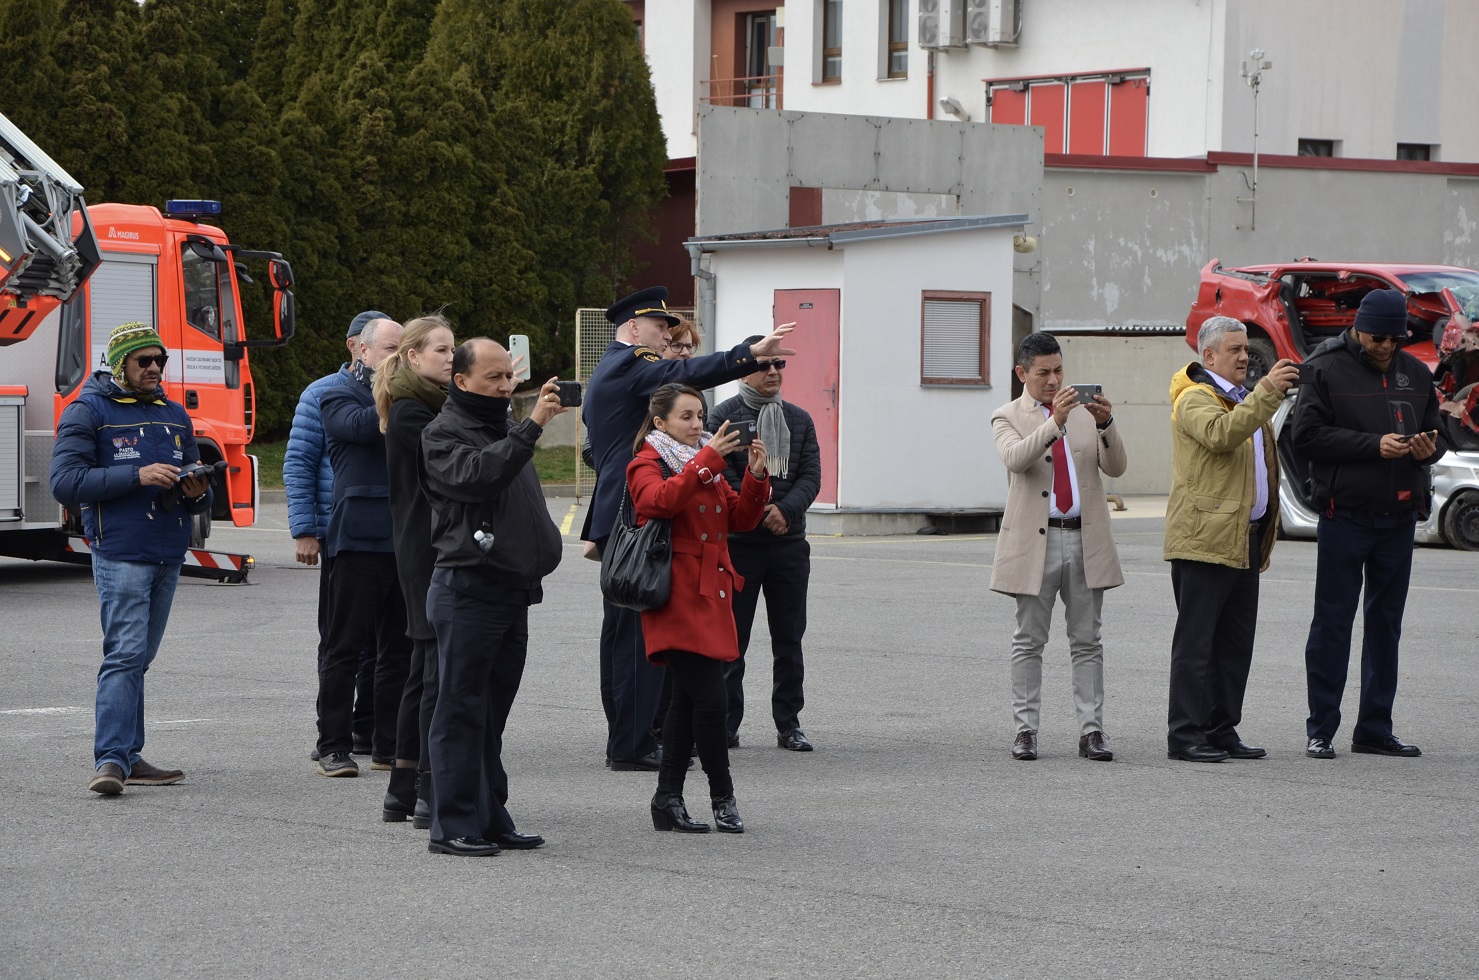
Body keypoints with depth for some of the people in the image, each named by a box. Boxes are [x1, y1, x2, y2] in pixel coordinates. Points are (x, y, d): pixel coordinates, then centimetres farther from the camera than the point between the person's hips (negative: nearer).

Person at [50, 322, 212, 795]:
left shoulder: (174, 416, 18)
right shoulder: (88, 412, -2)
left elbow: (193, 484, 24)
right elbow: (66, 481, -13)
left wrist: (197, 493, -2)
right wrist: (137, 477, -19)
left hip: (168, 556, 6)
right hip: (120, 554, -6)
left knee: (138, 658, 10)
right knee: (125, 653, -15)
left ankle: (127, 756, 14)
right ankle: (111, 760, -19)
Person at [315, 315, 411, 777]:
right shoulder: (340, 397, 3)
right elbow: (361, 426, -18)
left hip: (407, 542, 6)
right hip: (359, 541, -6)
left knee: (399, 648, 7)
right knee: (345, 647, -2)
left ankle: (389, 746, 13)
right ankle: (333, 747, 1)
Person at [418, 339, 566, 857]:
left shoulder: (504, 430, 20)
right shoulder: (443, 433, -6)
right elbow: (475, 478, -26)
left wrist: (542, 555, 16)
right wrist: (530, 427, -27)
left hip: (513, 592, 8)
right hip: (468, 591, -8)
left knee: (492, 712, 11)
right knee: (462, 711, -6)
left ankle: (490, 819, 16)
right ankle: (454, 827, -4)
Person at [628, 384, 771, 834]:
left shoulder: (708, 466, 22)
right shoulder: (647, 465, -1)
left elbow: (741, 519, 13)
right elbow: (663, 499, -24)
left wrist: (756, 476, -3)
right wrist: (708, 459, -27)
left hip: (711, 595, 8)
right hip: (677, 598, -8)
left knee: (688, 698, 8)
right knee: (709, 698, -12)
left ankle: (668, 799, 13)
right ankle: (723, 797, -2)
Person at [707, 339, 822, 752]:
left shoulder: (799, 419, 12)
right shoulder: (723, 416, -1)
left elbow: (811, 476, 4)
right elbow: (721, 476, -9)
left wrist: (783, 510, -13)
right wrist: (760, 514, -15)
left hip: (789, 541, 4)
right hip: (739, 543, -4)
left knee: (789, 638, 6)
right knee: (731, 639, 0)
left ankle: (788, 723, 12)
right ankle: (726, 724, 7)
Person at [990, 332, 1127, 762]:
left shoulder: (1085, 413, 12)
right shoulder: (1007, 417, 3)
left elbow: (1116, 467, 1)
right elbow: (1015, 458, -18)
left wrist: (1106, 424, -17)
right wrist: (1055, 421, -30)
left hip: (1086, 539, 3)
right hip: (1035, 541, -2)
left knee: (1087, 641, 3)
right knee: (1029, 640, 3)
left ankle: (1091, 730, 4)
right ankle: (1025, 729, 7)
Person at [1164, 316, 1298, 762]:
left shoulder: (1245, 399, 23)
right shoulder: (1195, 398, -7)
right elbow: (1220, 434, -29)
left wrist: (1265, 536, 24)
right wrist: (1267, 392, -32)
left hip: (1245, 538, 9)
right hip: (1204, 538, -9)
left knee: (1236, 642, 9)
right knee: (1196, 641, -7)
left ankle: (1222, 731, 15)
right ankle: (1185, 736, -5)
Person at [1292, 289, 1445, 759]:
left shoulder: (1414, 372, 11)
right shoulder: (1325, 368, -4)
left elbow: (1434, 429, 20)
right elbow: (1307, 436, -11)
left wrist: (1430, 448, -5)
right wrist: (1374, 444, -18)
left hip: (1399, 516, 5)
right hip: (1345, 513, -5)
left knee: (1386, 623, 9)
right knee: (1332, 622, -1)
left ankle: (1375, 729, 16)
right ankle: (1321, 730, 4)